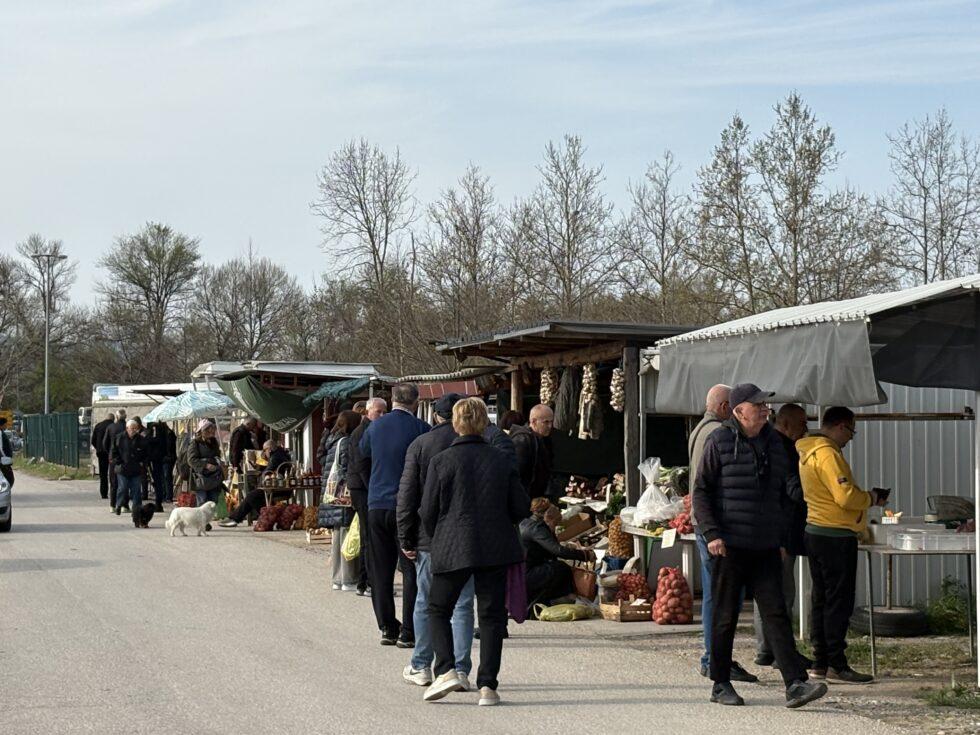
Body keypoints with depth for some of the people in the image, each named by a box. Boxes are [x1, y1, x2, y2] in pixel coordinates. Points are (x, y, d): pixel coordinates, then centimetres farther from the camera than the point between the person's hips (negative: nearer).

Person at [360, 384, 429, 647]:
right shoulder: (420, 429, -9)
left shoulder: (374, 427, 4)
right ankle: (408, 632, -1)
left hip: (376, 506, 4)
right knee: (411, 570, 1)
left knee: (381, 571, 11)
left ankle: (387, 628, 14)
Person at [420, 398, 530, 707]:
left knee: (438, 609, 14)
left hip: (453, 549, -2)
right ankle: (488, 686, 3)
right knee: (492, 615, 7)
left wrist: (437, 540, 14)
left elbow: (428, 511, -3)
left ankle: (446, 670, -3)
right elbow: (521, 508, 4)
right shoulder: (501, 460, 2)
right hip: (496, 549, 2)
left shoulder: (441, 461, -6)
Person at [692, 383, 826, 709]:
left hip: (765, 547, 5)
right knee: (725, 617, 4)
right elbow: (701, 492, -6)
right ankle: (721, 684, 15)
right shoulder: (719, 441, -5)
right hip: (729, 546, -4)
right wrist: (711, 533, -15)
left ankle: (795, 685, -9)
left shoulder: (773, 442, 12)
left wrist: (782, 536, 20)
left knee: (776, 614, -3)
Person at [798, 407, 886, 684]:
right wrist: (871, 498, -5)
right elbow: (846, 496, -23)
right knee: (839, 602, -6)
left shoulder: (807, 453, 15)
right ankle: (836, 665, -5)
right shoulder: (828, 454, -17)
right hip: (835, 537, -10)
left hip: (815, 533, 10)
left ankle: (821, 661, 17)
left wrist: (864, 498, 14)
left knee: (821, 599, 13)